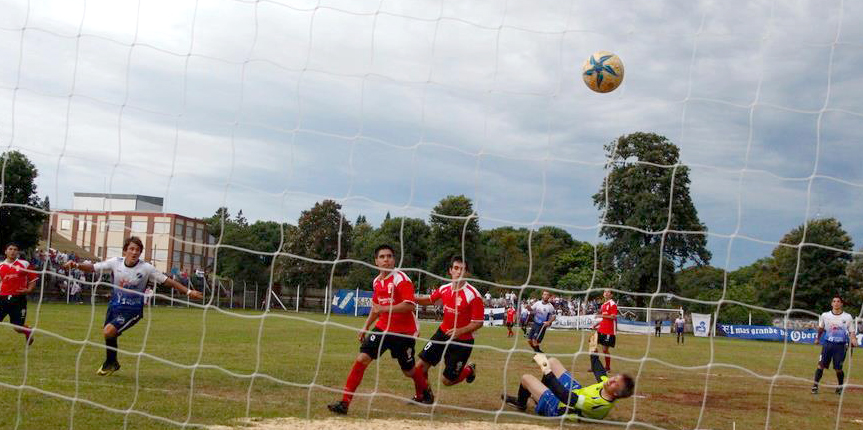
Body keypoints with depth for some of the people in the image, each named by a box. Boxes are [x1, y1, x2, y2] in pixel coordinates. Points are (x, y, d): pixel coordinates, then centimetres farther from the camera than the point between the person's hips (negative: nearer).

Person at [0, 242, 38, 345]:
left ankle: (28, 332, 35)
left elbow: (33, 280, 7)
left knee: (17, 327, 1)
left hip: (18, 299, -2)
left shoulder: (24, 264, 3)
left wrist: (28, 290, -9)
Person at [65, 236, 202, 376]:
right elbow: (93, 268, 1)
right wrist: (77, 265, -17)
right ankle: (112, 364, 43)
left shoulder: (146, 268, -14)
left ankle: (110, 363, 6)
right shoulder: (115, 262, -6)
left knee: (109, 331, -21)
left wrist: (188, 292, -12)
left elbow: (167, 281, -9)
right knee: (108, 334, 13)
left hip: (132, 310, -4)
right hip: (115, 305, 5)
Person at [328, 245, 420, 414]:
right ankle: (345, 402, -11)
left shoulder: (401, 279, -16)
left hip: (404, 332, -5)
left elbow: (410, 305, -25)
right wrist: (366, 326, 19)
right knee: (362, 358, -12)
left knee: (409, 372, 8)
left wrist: (384, 309, -28)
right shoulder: (376, 281, 8)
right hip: (383, 328, 6)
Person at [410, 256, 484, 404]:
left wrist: (460, 331, -29)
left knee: (446, 380, -1)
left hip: (462, 341, -5)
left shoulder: (473, 295, -20)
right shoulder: (444, 289, -2)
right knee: (420, 366, -2)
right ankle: (422, 396, 25)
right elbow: (429, 300, 18)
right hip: (443, 334, 5)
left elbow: (478, 323, -16)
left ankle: (469, 370, 31)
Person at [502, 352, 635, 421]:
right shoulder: (606, 383, -22)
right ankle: (537, 393, 41)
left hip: (558, 407, -8)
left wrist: (547, 370, -44)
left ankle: (521, 403, 37)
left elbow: (564, 396, -46)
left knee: (526, 378, 1)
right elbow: (599, 370, 2)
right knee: (552, 361, 15)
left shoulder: (595, 403, -46)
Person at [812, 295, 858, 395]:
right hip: (827, 343, 1)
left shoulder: (847, 317, -1)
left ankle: (840, 386, 22)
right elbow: (821, 328, 20)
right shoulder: (825, 315, 4)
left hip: (841, 345, -1)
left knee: (838, 368, 1)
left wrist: (853, 340, -17)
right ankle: (815, 385, 0)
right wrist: (818, 338, 25)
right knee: (821, 365, -7)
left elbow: (852, 331, 1)